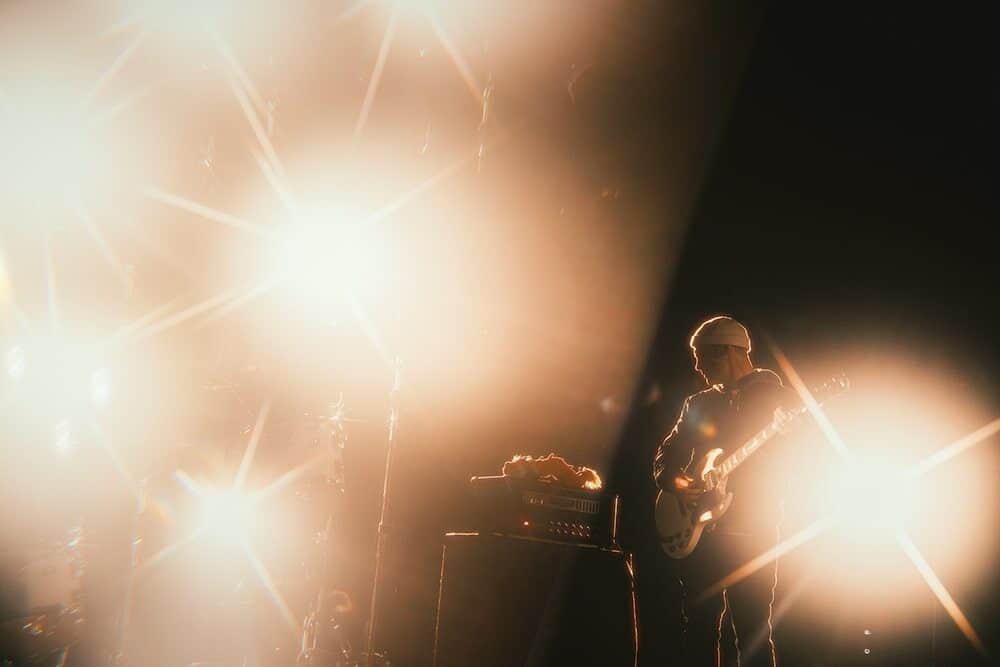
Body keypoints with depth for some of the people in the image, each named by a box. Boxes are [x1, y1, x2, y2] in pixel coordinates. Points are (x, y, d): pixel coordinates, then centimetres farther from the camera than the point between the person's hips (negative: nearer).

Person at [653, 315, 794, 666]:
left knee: (752, 631, -6)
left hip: (751, 531, -5)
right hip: (697, 531, 5)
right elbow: (666, 455, 18)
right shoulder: (700, 403, 16)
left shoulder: (774, 395, 2)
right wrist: (673, 479, -2)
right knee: (698, 628, 7)